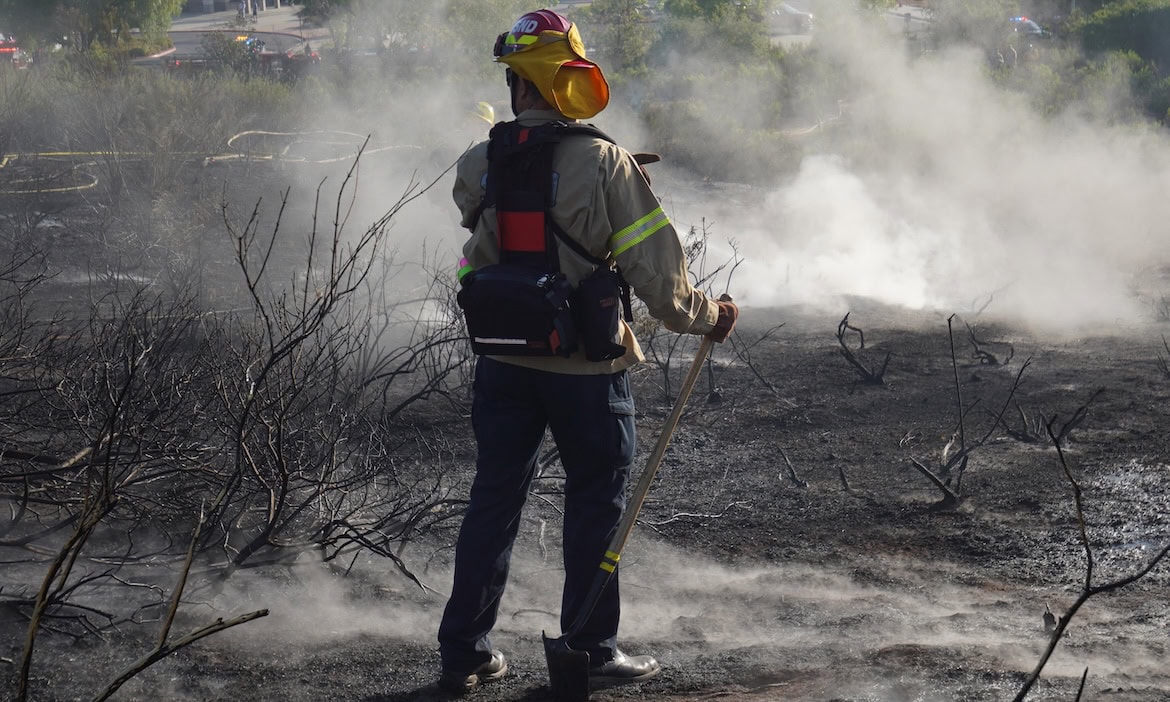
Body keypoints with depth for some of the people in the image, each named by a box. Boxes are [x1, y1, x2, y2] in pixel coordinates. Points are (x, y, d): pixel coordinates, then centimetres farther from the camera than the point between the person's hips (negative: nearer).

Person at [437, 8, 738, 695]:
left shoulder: (477, 166, -5)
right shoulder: (605, 163, -16)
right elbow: (655, 266, -13)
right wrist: (706, 316, 2)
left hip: (503, 362, 4)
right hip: (586, 367, -3)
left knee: (494, 499, 14)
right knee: (597, 503, 11)